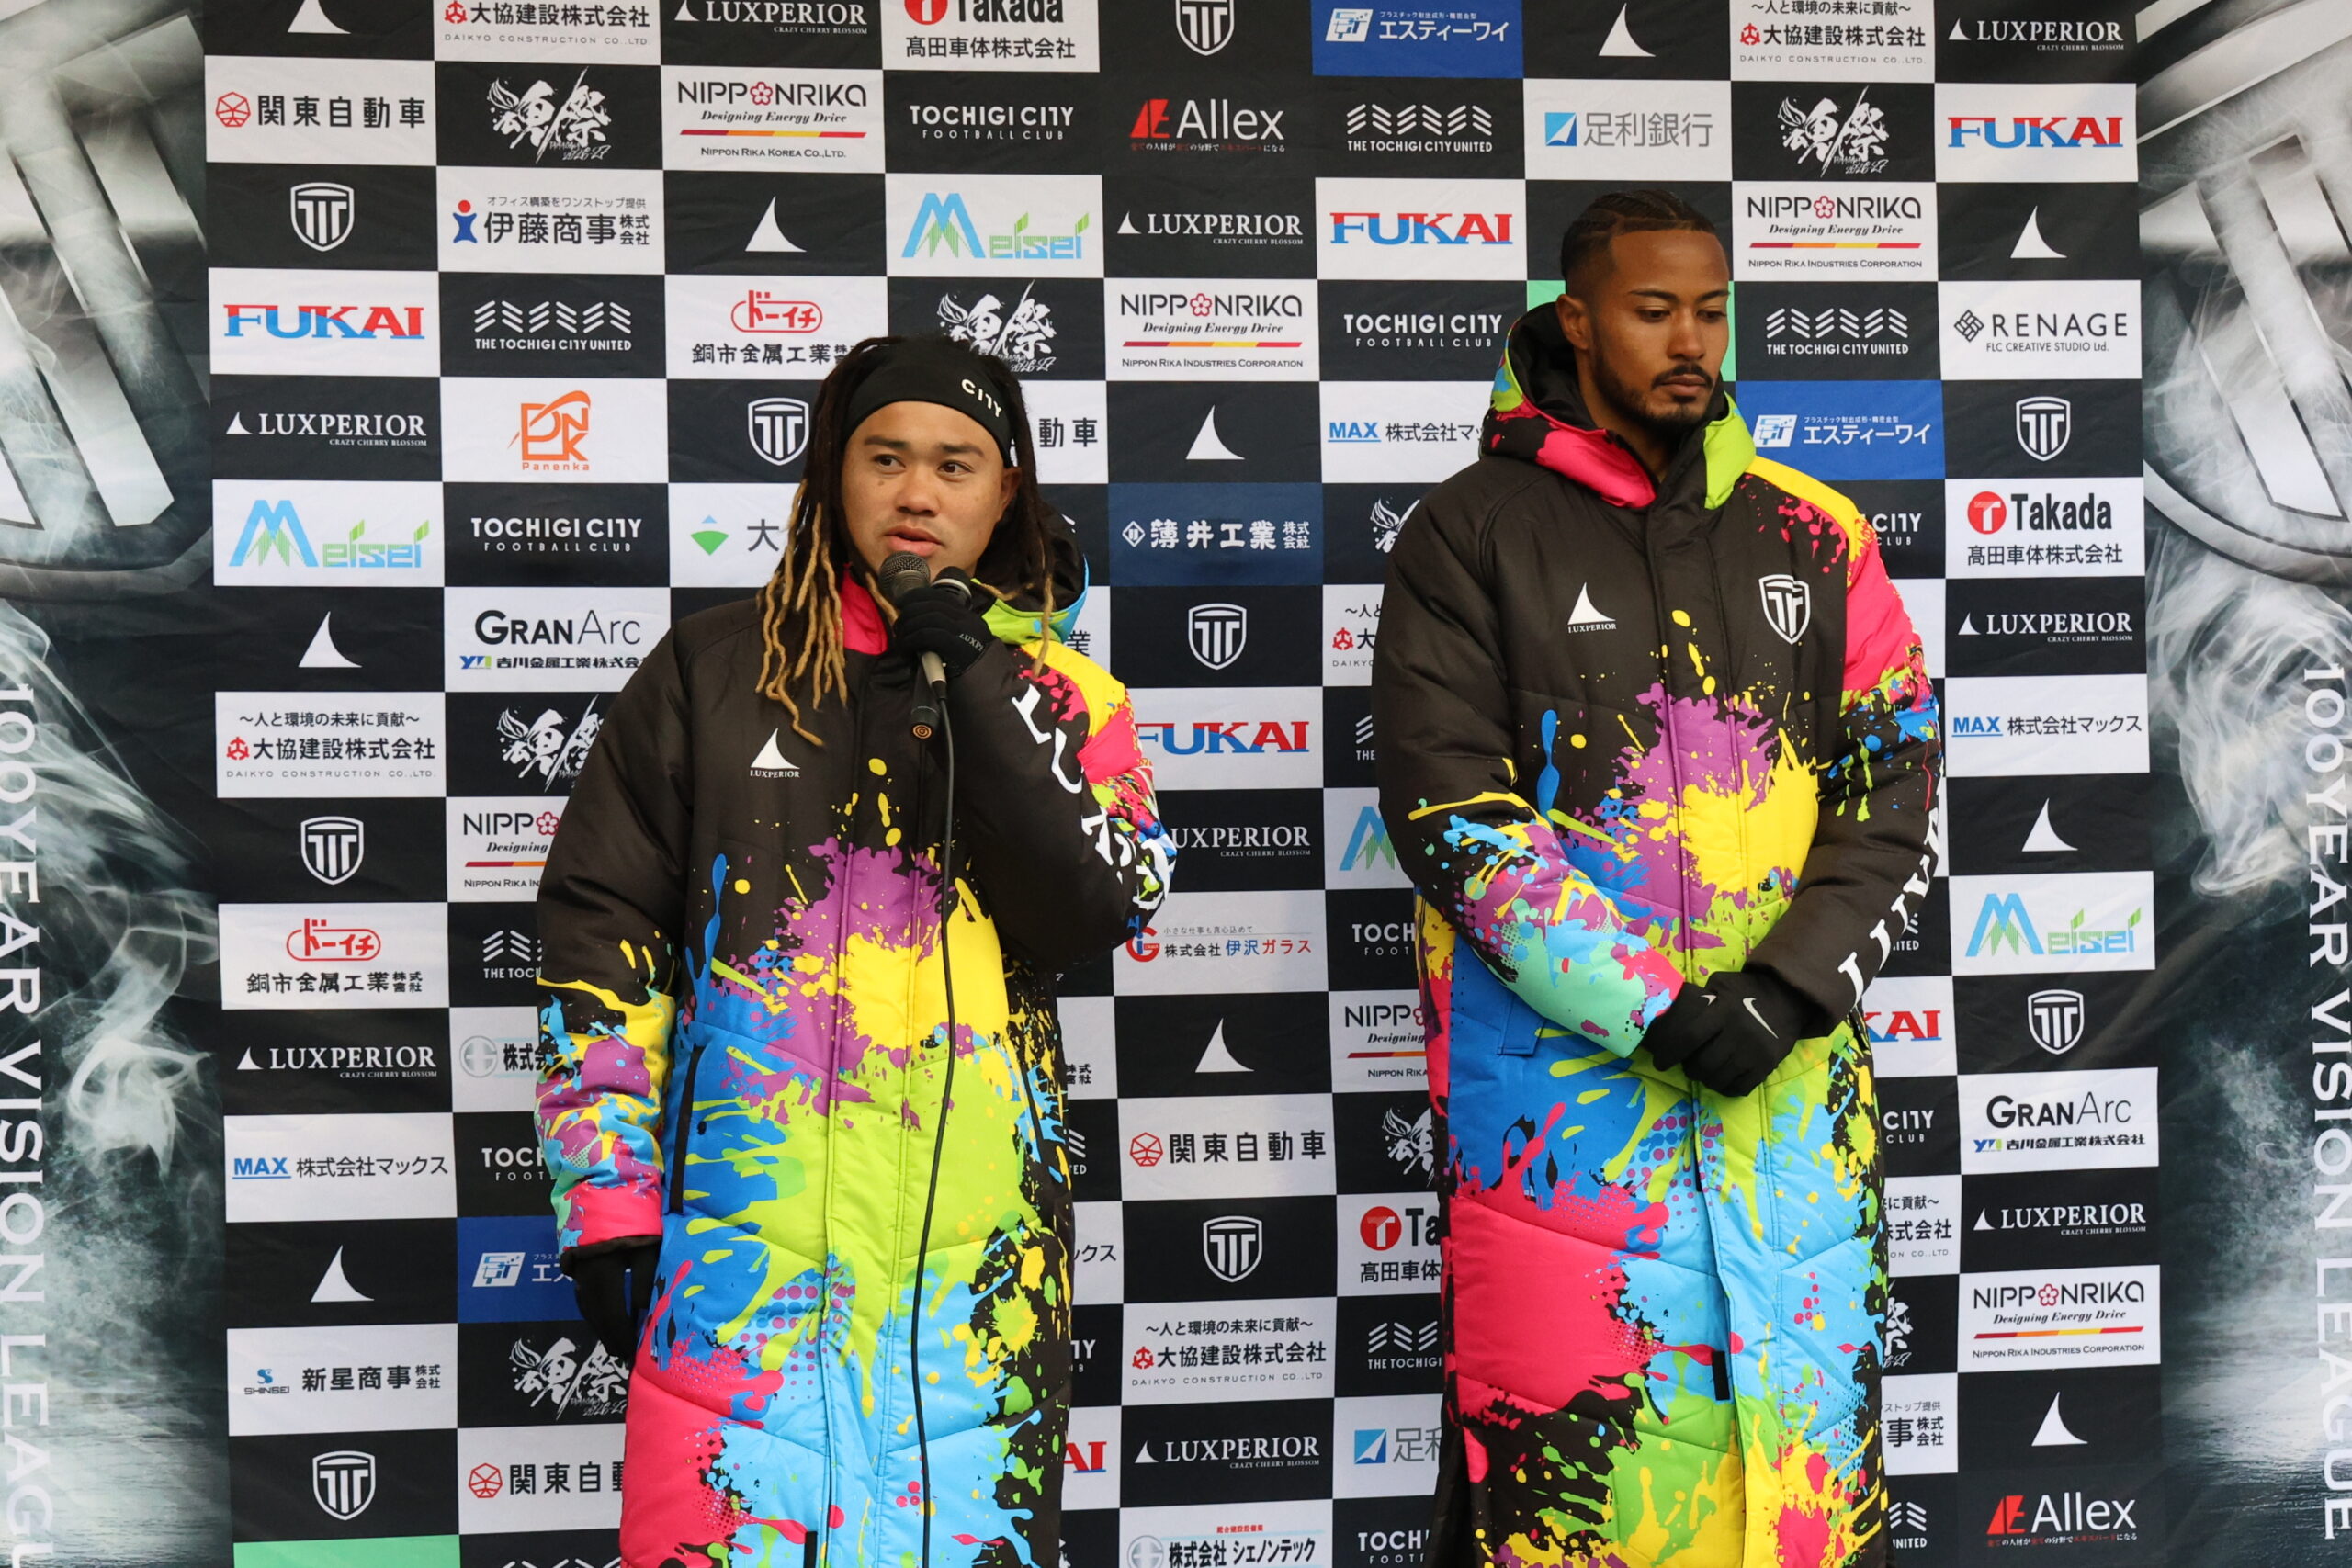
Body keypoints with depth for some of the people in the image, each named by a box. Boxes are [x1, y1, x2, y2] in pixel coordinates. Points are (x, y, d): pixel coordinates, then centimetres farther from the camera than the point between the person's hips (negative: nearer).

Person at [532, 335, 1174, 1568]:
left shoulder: (1061, 694, 10)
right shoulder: (718, 667, 8)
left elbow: (1095, 916, -5)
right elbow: (597, 924, 6)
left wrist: (983, 689, -9)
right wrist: (606, 1196, 0)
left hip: (975, 1234, 1)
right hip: (742, 1221, -1)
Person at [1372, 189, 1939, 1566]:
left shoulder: (1813, 535, 11)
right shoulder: (1472, 533, 1)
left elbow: (1896, 790, 7)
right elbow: (1450, 812, -7)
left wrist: (1789, 989, -9)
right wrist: (1653, 1010, -14)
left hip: (1793, 1070, 3)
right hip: (1558, 1066, -3)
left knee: (1808, 1439, 8)